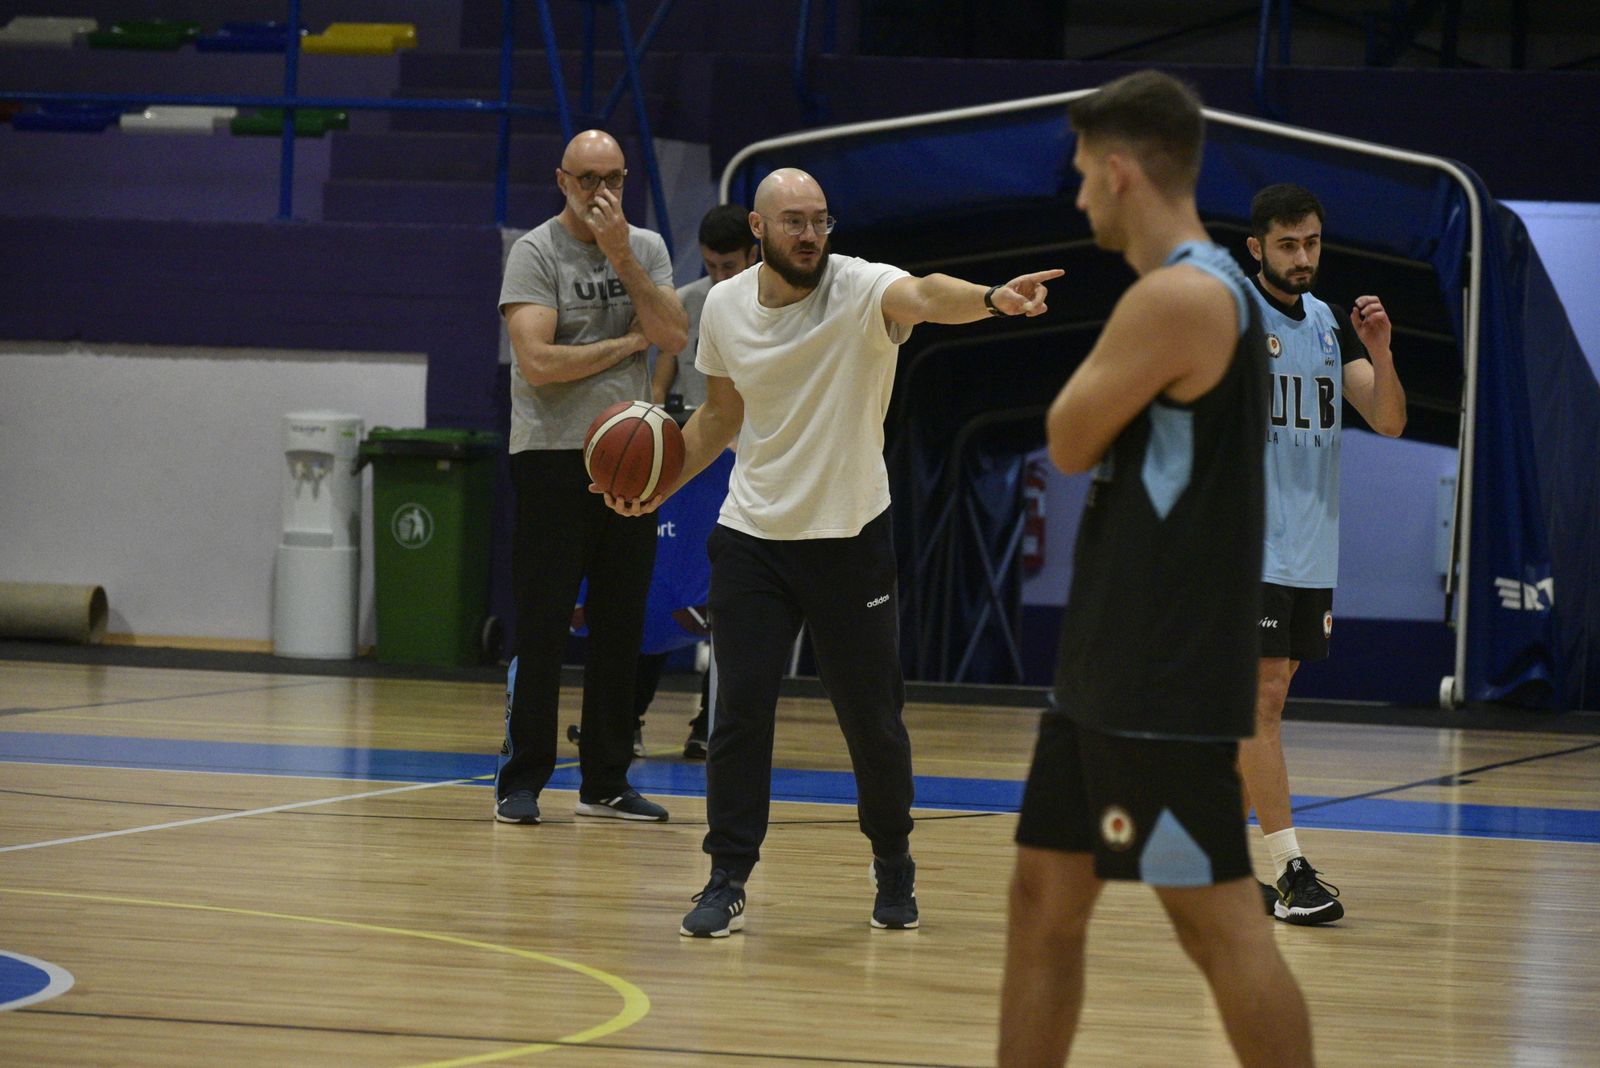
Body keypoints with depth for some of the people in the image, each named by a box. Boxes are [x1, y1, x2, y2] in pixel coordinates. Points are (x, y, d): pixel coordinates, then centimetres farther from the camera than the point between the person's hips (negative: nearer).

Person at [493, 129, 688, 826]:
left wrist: (620, 257, -12)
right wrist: (628, 342, -7)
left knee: (620, 629, 8)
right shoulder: (536, 252, -6)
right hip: (552, 455, -5)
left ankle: (606, 782, 15)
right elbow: (537, 361, -17)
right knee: (543, 630, -5)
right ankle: (521, 783, 0)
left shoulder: (646, 248, 9)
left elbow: (673, 337, -6)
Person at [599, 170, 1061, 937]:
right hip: (753, 535, 2)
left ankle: (892, 864, 29)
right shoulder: (724, 307, -1)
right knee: (740, 709, -6)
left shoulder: (860, 290, -15)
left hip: (849, 537, -2)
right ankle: (727, 880, 5)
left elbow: (926, 297, -39)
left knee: (871, 717, 7)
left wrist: (991, 299, -60)